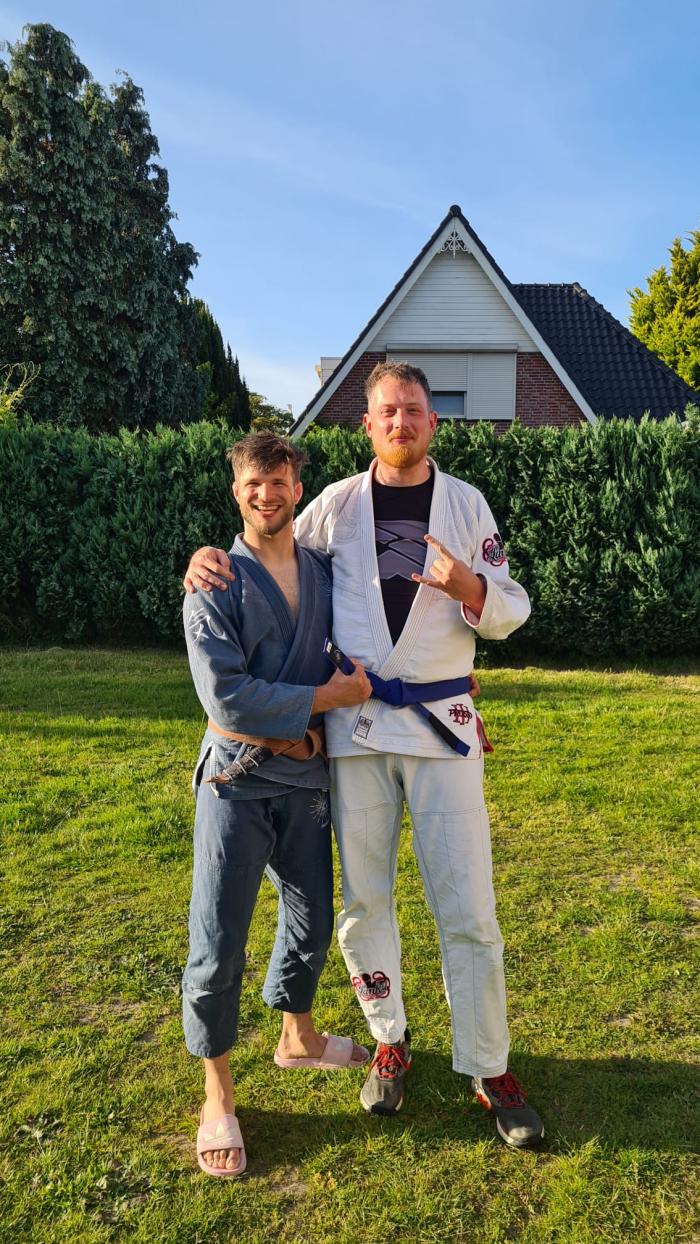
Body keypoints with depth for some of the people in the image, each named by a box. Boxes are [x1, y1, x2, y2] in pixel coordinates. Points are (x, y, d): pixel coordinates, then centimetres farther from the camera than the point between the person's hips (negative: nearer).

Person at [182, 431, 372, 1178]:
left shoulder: (325, 572, 4)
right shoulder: (216, 583, -10)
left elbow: (355, 658, 17)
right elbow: (225, 696, -20)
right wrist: (325, 698, -16)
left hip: (306, 778, 5)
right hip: (238, 780, -5)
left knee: (312, 920, 19)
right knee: (217, 946, 0)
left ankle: (298, 1038, 45)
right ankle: (218, 1096, 22)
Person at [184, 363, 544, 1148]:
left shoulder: (466, 504, 4)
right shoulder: (337, 504, 3)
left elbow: (511, 612, 4)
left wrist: (472, 589, -18)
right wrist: (211, 556, -5)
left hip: (442, 724, 0)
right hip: (355, 725, 1)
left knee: (466, 903, 2)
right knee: (364, 899, 11)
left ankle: (488, 1070, 19)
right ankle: (390, 1040, 33)